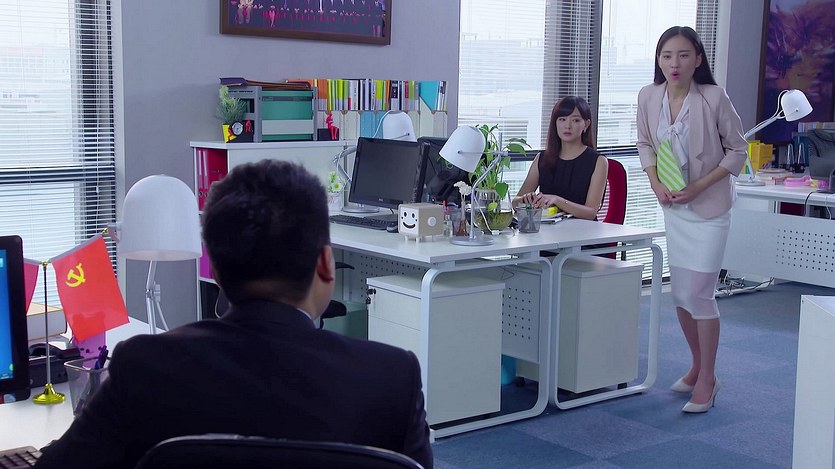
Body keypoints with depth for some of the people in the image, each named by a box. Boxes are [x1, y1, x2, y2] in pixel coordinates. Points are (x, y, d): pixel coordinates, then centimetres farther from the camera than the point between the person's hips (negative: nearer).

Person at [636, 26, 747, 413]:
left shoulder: (714, 99, -19)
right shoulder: (649, 96, -7)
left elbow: (737, 150, -9)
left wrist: (698, 186, -17)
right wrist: (656, 184, -7)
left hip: (709, 208, -5)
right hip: (673, 207, 5)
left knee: (699, 293, -6)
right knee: (679, 292, 12)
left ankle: (707, 380, 10)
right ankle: (697, 365, 32)